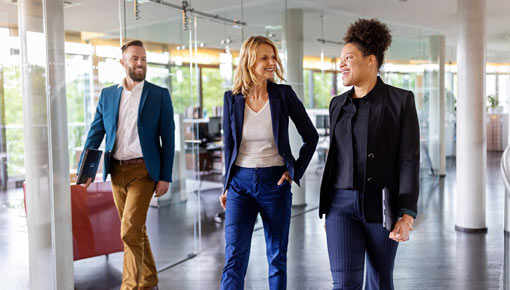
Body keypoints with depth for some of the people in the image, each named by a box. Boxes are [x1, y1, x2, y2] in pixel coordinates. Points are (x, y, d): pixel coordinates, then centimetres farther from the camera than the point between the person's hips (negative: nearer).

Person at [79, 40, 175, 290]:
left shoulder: (159, 95, 0)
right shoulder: (108, 94, 9)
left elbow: (168, 139, -1)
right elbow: (95, 133, 8)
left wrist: (165, 177, -6)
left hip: (143, 170, -4)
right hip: (116, 171, 4)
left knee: (130, 231, -13)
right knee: (136, 230, 14)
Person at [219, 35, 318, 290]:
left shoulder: (284, 94, -4)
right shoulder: (232, 98, 1)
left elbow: (311, 136, 4)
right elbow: (229, 145, 10)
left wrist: (296, 171, -3)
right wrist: (226, 185, 10)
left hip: (275, 183, -1)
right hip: (240, 182, 1)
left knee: (277, 257, 10)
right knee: (234, 257, -3)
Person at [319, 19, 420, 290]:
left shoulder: (401, 100, -6)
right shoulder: (338, 104, 8)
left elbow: (409, 159, -10)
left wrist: (407, 215, -19)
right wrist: (327, 207, 15)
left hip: (382, 205, -3)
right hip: (342, 204, 3)